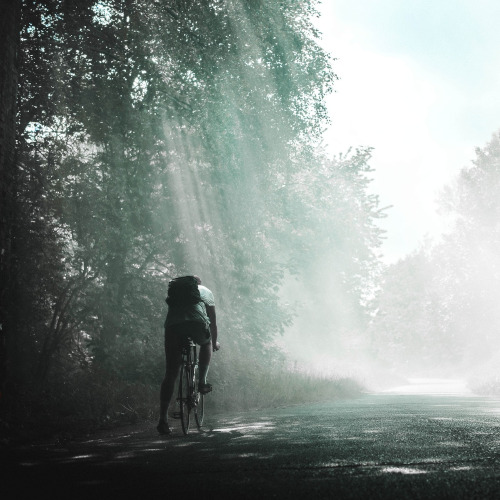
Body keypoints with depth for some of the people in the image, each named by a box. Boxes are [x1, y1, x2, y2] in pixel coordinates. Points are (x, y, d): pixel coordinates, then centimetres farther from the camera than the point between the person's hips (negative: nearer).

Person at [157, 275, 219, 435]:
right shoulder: (205, 291, 31)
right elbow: (212, 320, 35)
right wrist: (215, 342, 50)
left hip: (173, 326, 2)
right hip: (197, 323, -2)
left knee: (170, 374, 4)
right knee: (206, 343, 35)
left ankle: (163, 419, -1)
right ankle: (202, 381, 22)